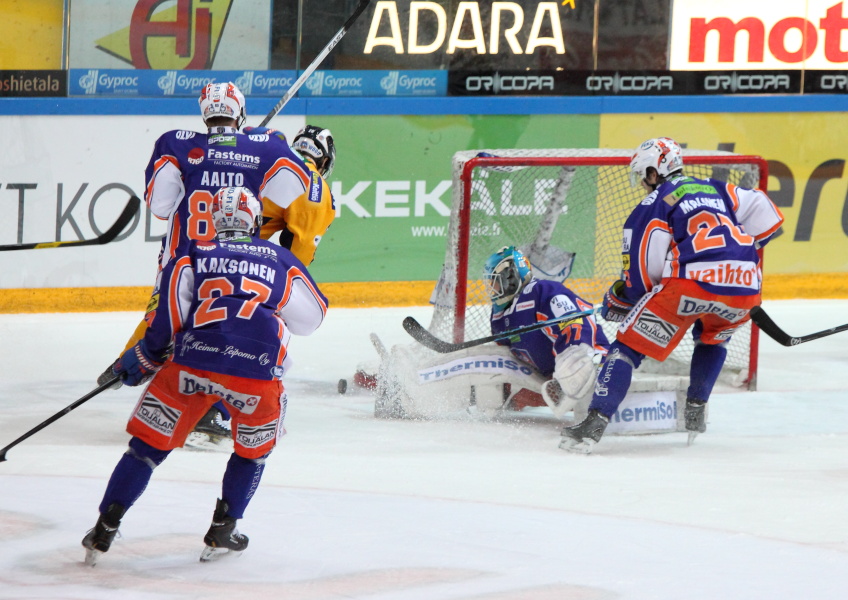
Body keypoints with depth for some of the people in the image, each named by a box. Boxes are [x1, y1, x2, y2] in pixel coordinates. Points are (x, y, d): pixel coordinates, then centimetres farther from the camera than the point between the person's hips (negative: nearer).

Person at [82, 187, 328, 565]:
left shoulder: (192, 255, 18)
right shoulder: (280, 260, 22)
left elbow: (169, 313, 5)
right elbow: (311, 318, 27)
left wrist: (143, 359, 17)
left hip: (192, 364, 0)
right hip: (258, 375, 0)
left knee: (148, 445, 13)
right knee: (253, 449, 27)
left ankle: (104, 531, 7)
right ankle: (222, 532, 25)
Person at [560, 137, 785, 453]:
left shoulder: (653, 204, 13)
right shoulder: (718, 189, 28)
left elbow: (643, 274, 7)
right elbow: (767, 216, 17)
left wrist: (619, 299, 25)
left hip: (691, 282, -5)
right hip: (744, 288, 5)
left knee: (629, 344, 5)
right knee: (713, 337, 38)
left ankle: (594, 424, -8)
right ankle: (696, 412, 28)